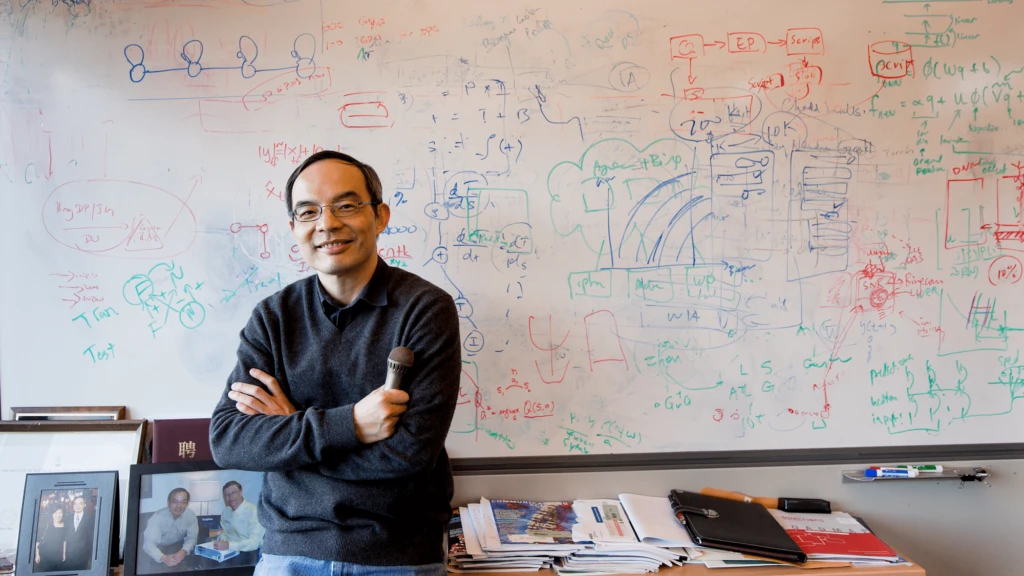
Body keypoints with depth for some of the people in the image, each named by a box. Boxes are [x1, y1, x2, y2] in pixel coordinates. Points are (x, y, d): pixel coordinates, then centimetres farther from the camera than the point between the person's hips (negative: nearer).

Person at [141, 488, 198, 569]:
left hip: (178, 550, 1)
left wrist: (183, 551, -36)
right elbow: (148, 544, -36)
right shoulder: (157, 517, -28)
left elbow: (192, 538, -13)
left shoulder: (191, 515, -19)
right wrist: (163, 558, -54)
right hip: (158, 550, -1)